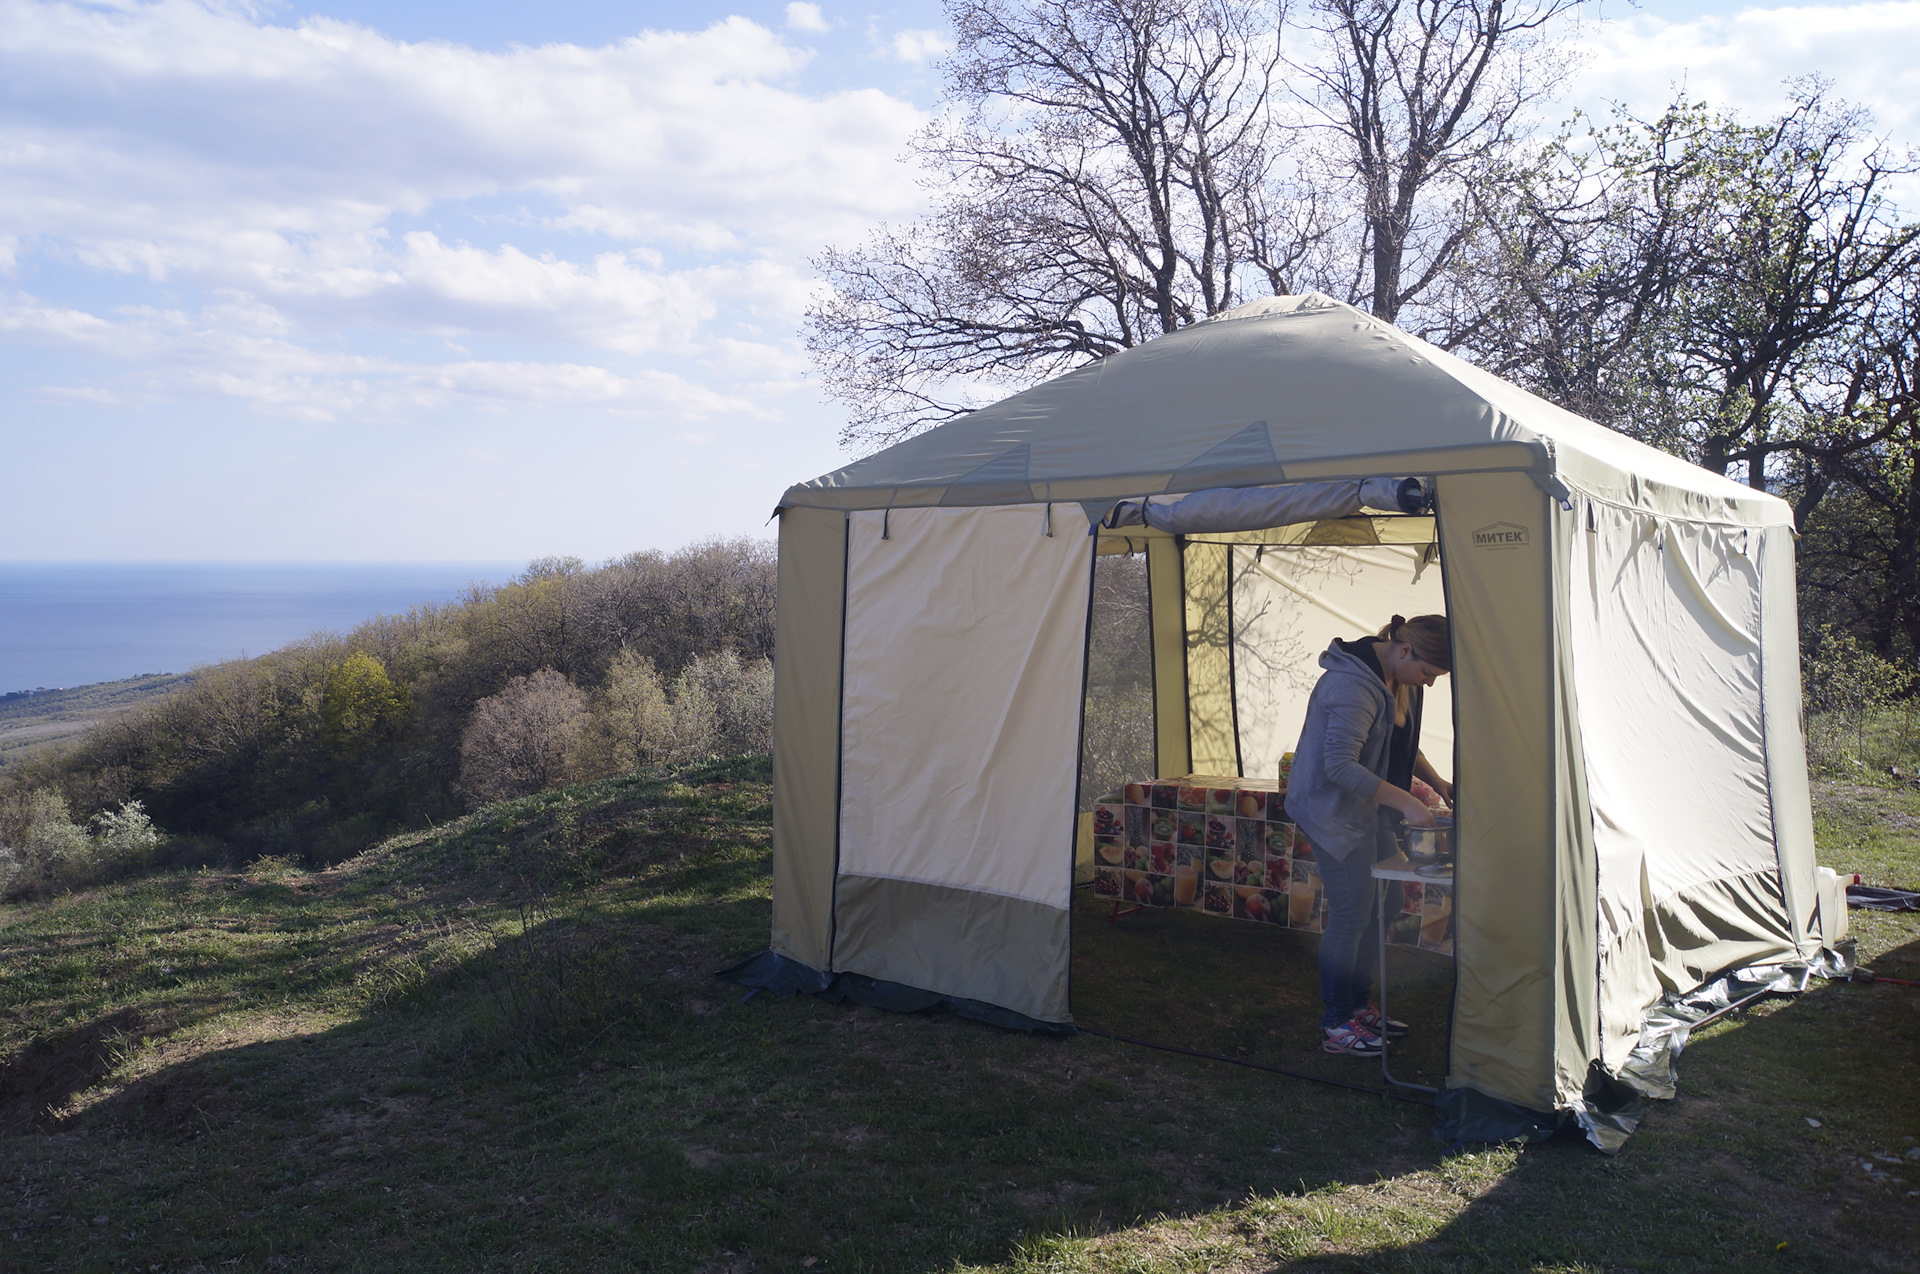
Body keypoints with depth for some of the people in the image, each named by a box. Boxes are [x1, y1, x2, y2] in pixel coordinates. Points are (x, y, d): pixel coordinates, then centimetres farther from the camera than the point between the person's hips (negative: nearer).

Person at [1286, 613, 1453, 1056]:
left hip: (1368, 813, 10)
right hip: (1334, 812, -10)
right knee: (1350, 915, -5)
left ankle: (1359, 1005, 29)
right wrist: (1406, 802, -30)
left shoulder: (1401, 681, 4)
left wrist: (1436, 782, 5)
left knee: (1378, 906, 14)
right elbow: (1340, 765, -31)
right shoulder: (1353, 685, -27)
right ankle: (1336, 1025, 8)